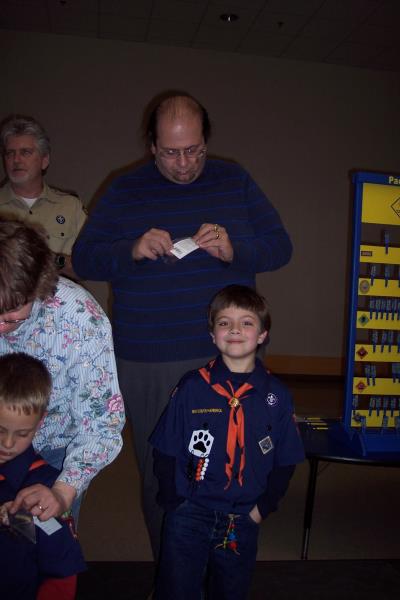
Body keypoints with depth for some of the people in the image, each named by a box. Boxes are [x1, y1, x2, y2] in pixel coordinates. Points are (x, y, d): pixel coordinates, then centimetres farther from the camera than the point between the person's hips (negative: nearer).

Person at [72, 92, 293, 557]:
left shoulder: (235, 183, 6)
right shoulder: (125, 192, 4)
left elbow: (280, 246, 4)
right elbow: (83, 258, 1)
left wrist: (234, 250, -17)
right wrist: (132, 251, -19)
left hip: (227, 360, 1)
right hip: (148, 365, 0)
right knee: (158, 474, 11)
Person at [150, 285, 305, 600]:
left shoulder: (276, 395, -5)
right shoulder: (192, 387, -10)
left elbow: (285, 461, 3)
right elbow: (165, 453, -4)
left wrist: (263, 507, -3)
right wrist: (175, 502, -7)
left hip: (242, 521, 2)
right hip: (188, 515, -2)